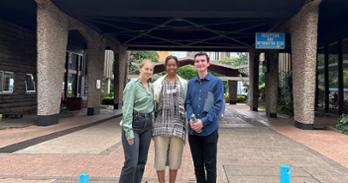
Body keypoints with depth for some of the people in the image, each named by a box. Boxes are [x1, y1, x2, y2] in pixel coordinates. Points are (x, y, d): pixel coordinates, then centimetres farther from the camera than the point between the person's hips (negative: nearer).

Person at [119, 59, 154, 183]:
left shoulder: (150, 87, 12)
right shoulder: (133, 84, -8)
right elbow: (127, 109, -14)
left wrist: (152, 124, 10)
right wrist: (129, 131, -19)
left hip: (147, 125, 7)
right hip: (134, 124, -7)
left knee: (141, 162, 11)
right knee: (131, 163, -7)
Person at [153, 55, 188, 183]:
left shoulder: (184, 84, 8)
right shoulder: (158, 83, 8)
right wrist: (151, 121, 6)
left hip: (178, 124, 0)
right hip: (161, 123, 0)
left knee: (175, 158, 7)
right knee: (160, 156, 2)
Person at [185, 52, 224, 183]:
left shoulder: (217, 82, -2)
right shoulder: (191, 83, 9)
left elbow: (218, 105, -9)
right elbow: (187, 103, 6)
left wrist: (203, 121, -17)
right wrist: (191, 119, -13)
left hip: (209, 129, -3)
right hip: (193, 130, 4)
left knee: (210, 164, 9)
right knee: (197, 163, 16)